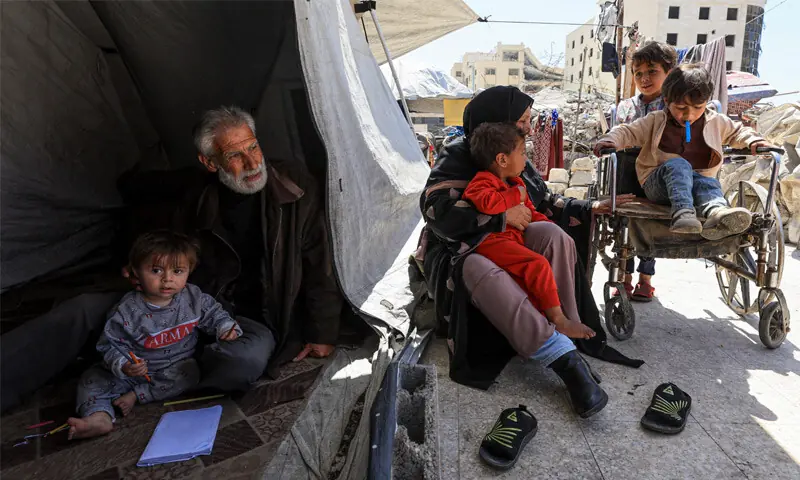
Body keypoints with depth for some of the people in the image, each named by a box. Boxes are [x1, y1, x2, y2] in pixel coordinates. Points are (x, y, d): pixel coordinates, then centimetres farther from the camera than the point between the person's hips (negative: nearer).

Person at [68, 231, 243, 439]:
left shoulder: (193, 297, -13)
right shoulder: (127, 311, -20)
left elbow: (213, 313, 4)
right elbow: (110, 346, -13)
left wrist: (226, 327, -15)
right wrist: (124, 366, -31)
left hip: (176, 367, 0)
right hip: (136, 370, 0)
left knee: (189, 372, -29)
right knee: (92, 378, -11)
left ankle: (136, 395, -19)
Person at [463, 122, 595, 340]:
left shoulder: (515, 182, 20)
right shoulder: (483, 182, -11)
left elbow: (530, 212, 25)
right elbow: (487, 203, -35)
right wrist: (516, 194, -18)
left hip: (513, 238, 10)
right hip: (492, 241, -10)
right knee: (538, 264, -21)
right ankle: (559, 320, -12)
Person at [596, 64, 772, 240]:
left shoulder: (716, 122, 13)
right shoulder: (656, 121, 6)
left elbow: (737, 132, 27)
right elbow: (628, 132, 4)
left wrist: (752, 140, 7)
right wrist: (610, 140, -16)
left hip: (697, 181, 3)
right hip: (658, 184, -2)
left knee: (709, 183, -32)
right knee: (678, 165, -34)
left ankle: (716, 211, -65)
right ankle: (682, 211, -56)